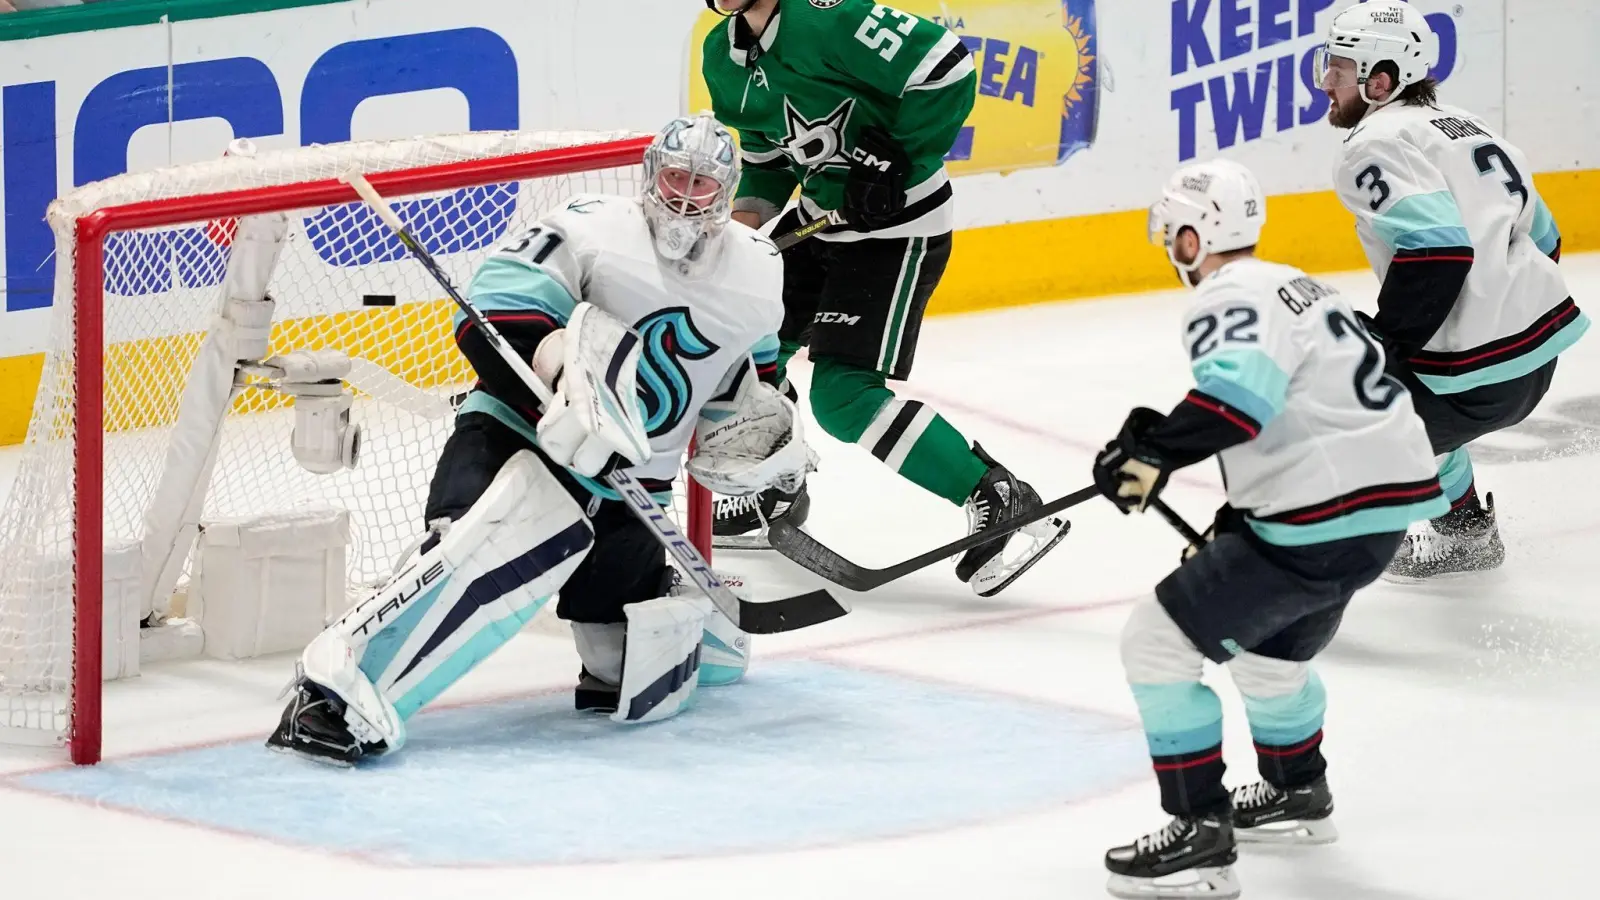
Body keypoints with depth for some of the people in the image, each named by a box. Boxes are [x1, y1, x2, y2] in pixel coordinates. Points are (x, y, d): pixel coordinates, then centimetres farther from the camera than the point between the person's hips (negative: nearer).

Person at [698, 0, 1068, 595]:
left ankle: (1001, 502, -13)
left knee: (844, 396, -16)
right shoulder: (724, 55, 5)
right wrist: (747, 212, 0)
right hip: (821, 217, 9)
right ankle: (775, 494, 38)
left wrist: (898, 161, -23)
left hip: (895, 228, -9)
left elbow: (947, 69, -27)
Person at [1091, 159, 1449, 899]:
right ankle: (1297, 794, 53)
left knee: (1158, 639, -7)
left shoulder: (1229, 298, -11)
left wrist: (1153, 452, -26)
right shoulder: (1294, 288, 21)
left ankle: (1200, 837, -7)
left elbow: (1242, 393, -31)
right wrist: (1235, 523, 31)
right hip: (1381, 504, 10)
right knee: (1268, 642, 35)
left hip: (1326, 520, -10)